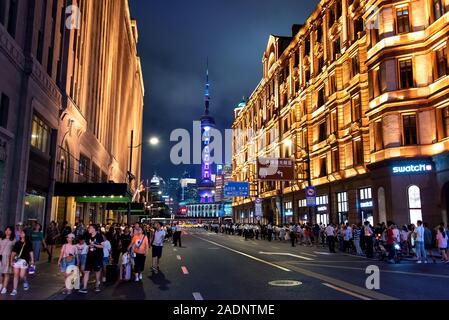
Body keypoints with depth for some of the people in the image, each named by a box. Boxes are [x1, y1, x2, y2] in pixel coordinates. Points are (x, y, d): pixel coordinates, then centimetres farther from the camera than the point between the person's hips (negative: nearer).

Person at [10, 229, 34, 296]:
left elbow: (31, 252, 1)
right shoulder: (17, 243, 9)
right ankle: (14, 290, 9)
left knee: (22, 276, -6)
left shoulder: (28, 243, 1)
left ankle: (25, 283, 26)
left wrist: (32, 260, -2)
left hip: (24, 260, -3)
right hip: (17, 260, 3)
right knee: (16, 275, 3)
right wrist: (11, 260, 7)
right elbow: (13, 252, 12)